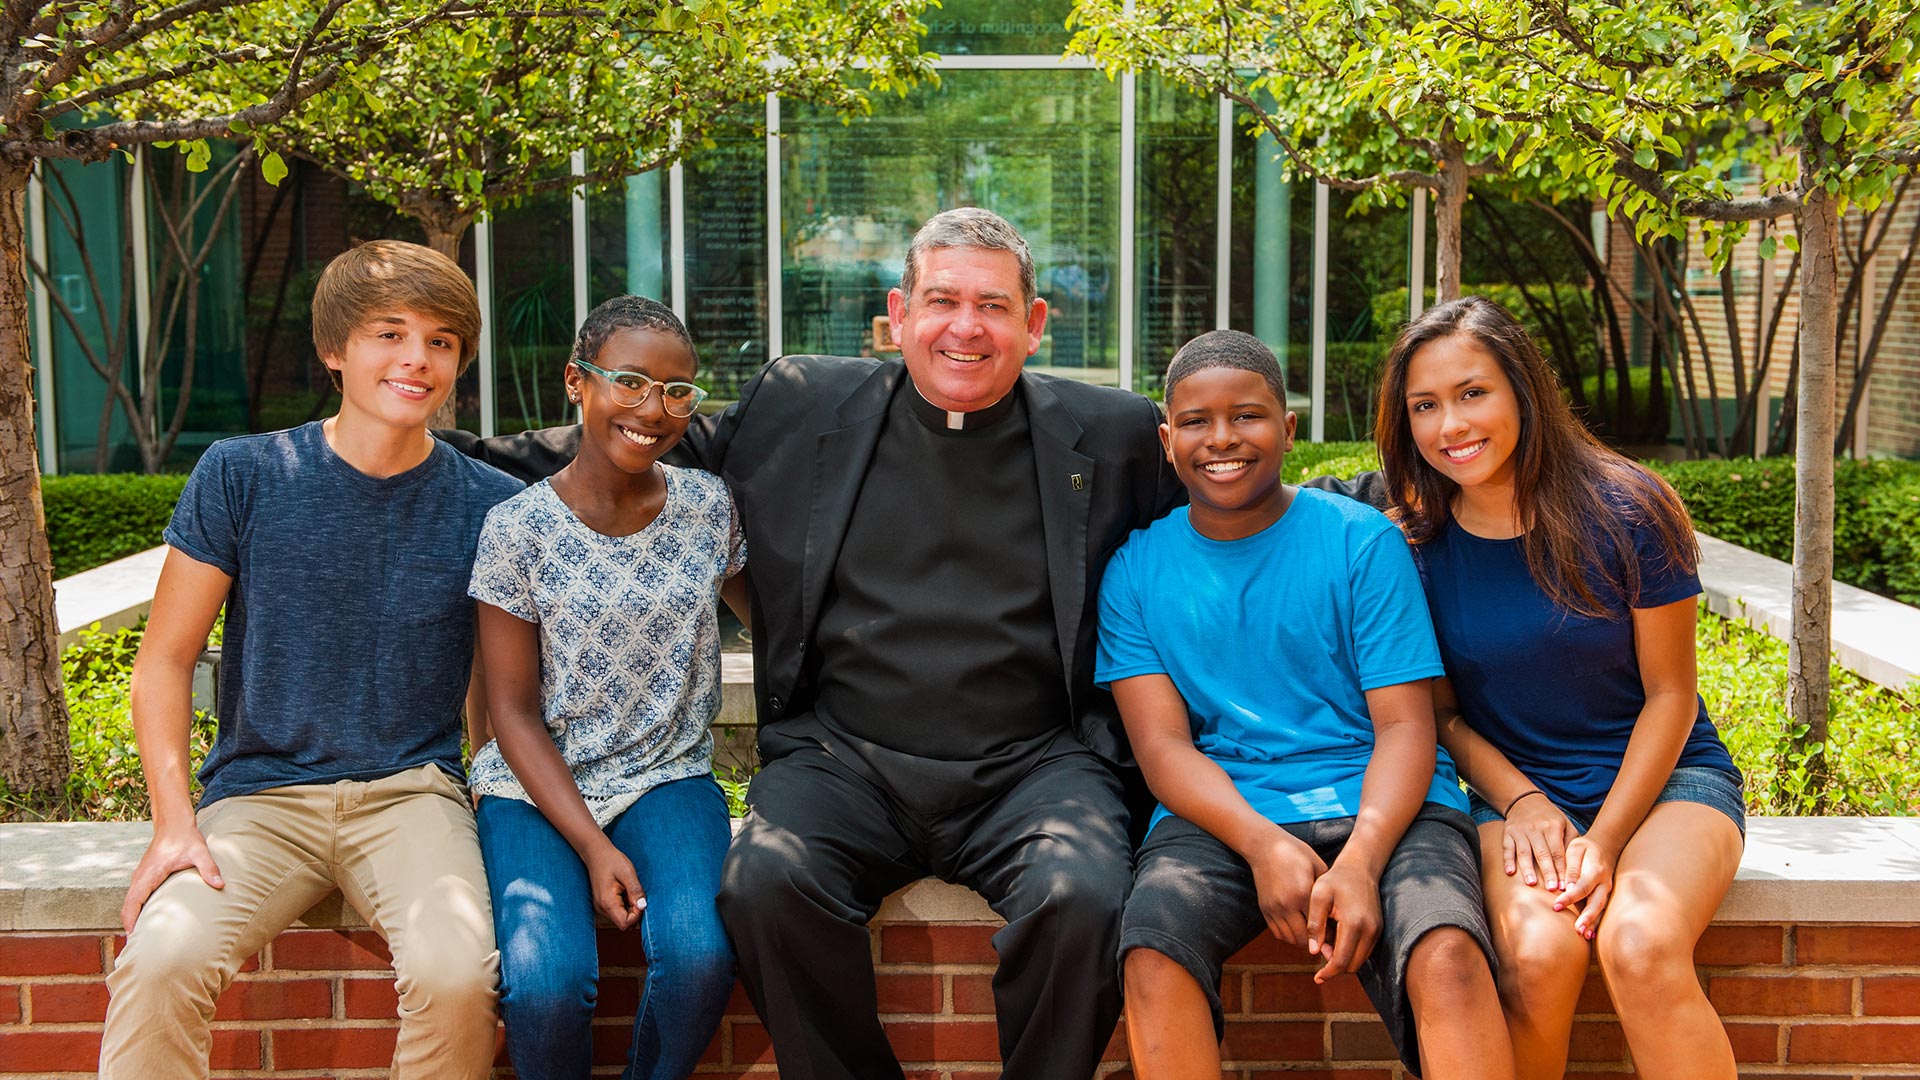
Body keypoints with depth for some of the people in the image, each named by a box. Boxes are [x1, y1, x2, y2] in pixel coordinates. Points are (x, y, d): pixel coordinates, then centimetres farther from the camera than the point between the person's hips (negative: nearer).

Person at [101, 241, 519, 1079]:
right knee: (161, 956, -29)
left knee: (455, 974, -28)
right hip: (259, 792, 0)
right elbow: (165, 659, 4)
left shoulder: (489, 507, 2)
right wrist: (173, 818, -8)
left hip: (412, 792, 0)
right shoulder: (241, 477, 1)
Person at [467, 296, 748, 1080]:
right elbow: (515, 712, -5)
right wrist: (592, 845, -14)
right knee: (545, 980, -28)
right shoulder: (518, 528, -6)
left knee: (700, 954, -28)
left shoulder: (711, 509, 1)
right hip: (537, 787, -1)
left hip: (668, 780, 2)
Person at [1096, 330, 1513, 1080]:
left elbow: (1405, 726, -2)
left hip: (1378, 803, -1)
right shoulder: (1136, 567, 9)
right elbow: (1162, 744, 0)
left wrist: (1360, 860, -20)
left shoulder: (1363, 541, 4)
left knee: (1448, 953, -32)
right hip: (1221, 813, 1)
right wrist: (1263, 844, -19)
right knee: (1152, 948, -30)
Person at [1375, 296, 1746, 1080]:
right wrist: (1521, 802, -12)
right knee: (1537, 954, -30)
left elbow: (1668, 695, -5)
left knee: (1640, 945, -32)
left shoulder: (1626, 509, -10)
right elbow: (1443, 712, 5)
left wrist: (1604, 840, -15)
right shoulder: (1415, 544, -4)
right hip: (1514, 787, 1)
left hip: (1663, 776, -1)